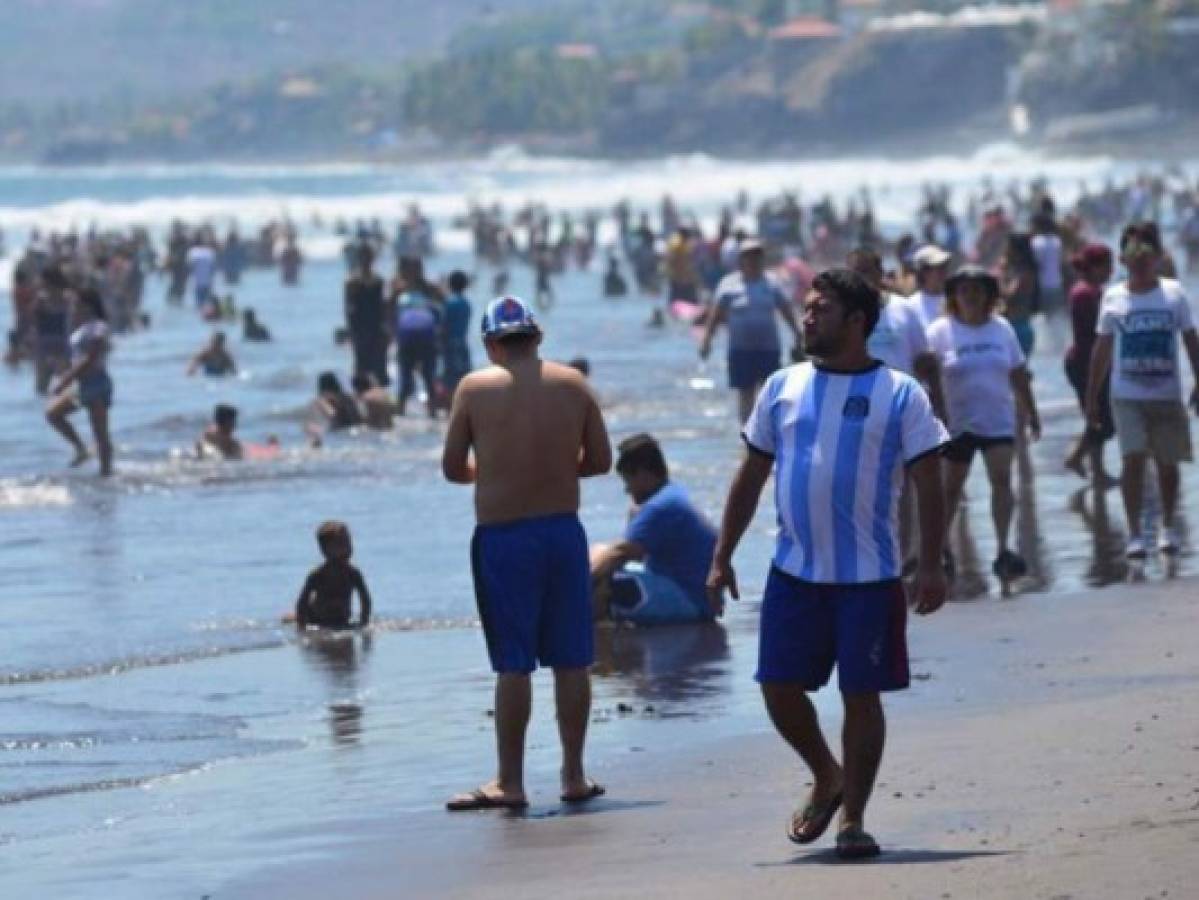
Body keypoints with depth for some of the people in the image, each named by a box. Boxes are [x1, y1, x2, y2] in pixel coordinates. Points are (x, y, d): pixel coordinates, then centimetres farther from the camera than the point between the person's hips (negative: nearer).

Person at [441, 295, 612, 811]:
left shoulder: (476, 388, -6)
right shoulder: (573, 384, 2)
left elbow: (452, 468, -3)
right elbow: (600, 460, 5)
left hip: (502, 537, -3)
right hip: (564, 531, 3)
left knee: (513, 665, -1)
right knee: (571, 660, 9)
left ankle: (510, 783, 1)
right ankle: (574, 776, 14)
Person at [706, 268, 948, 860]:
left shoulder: (899, 394, -3)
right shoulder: (784, 387, 8)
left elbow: (927, 483, -4)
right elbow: (751, 477, 12)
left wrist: (930, 565, -12)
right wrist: (722, 557, 7)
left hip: (869, 577, -4)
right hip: (794, 571, 4)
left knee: (862, 695, 0)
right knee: (779, 688, 2)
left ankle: (853, 816, 11)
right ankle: (827, 778, 26)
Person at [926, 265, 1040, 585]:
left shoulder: (1002, 329, 6)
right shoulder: (941, 332, -4)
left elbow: (1018, 375, 13)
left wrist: (1031, 413, 16)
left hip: (998, 421, 2)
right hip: (957, 423, -2)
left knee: (1002, 479, -13)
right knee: (952, 486, 8)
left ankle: (1003, 550, -18)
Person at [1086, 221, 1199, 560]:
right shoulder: (1114, 298, 2)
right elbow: (1102, 350, 7)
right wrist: (1091, 398, 7)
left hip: (1167, 395, 0)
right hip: (1127, 396, 0)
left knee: (1167, 462, 8)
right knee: (1133, 459, -12)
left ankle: (1168, 527, 27)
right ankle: (1134, 534, -8)